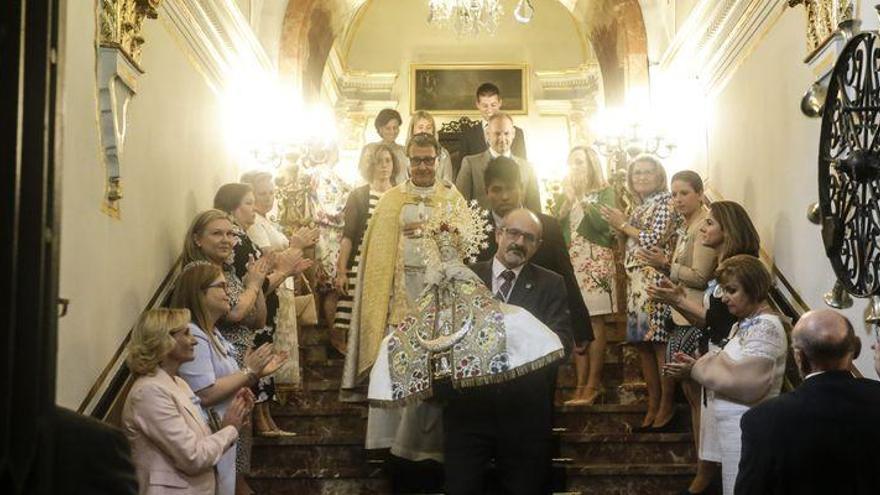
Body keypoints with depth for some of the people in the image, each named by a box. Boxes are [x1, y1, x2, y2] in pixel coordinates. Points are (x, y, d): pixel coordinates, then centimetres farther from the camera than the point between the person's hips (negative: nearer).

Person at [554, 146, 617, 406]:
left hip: (596, 262, -4)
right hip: (570, 262, 4)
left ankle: (593, 384, -6)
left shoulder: (605, 192, 3)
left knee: (594, 321, -6)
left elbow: (603, 224, -12)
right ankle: (581, 384, 2)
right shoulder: (564, 194, 16)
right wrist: (567, 196, -5)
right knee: (576, 323, 0)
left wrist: (579, 198, -11)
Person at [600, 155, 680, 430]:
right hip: (636, 280, 8)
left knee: (659, 343, -8)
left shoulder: (665, 202, -3)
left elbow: (656, 239, -13)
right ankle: (653, 405, 14)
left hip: (656, 280, -8)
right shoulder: (639, 206, 21)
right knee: (642, 344, 7)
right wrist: (618, 226, 8)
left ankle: (666, 406, -2)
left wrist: (624, 225, -4)